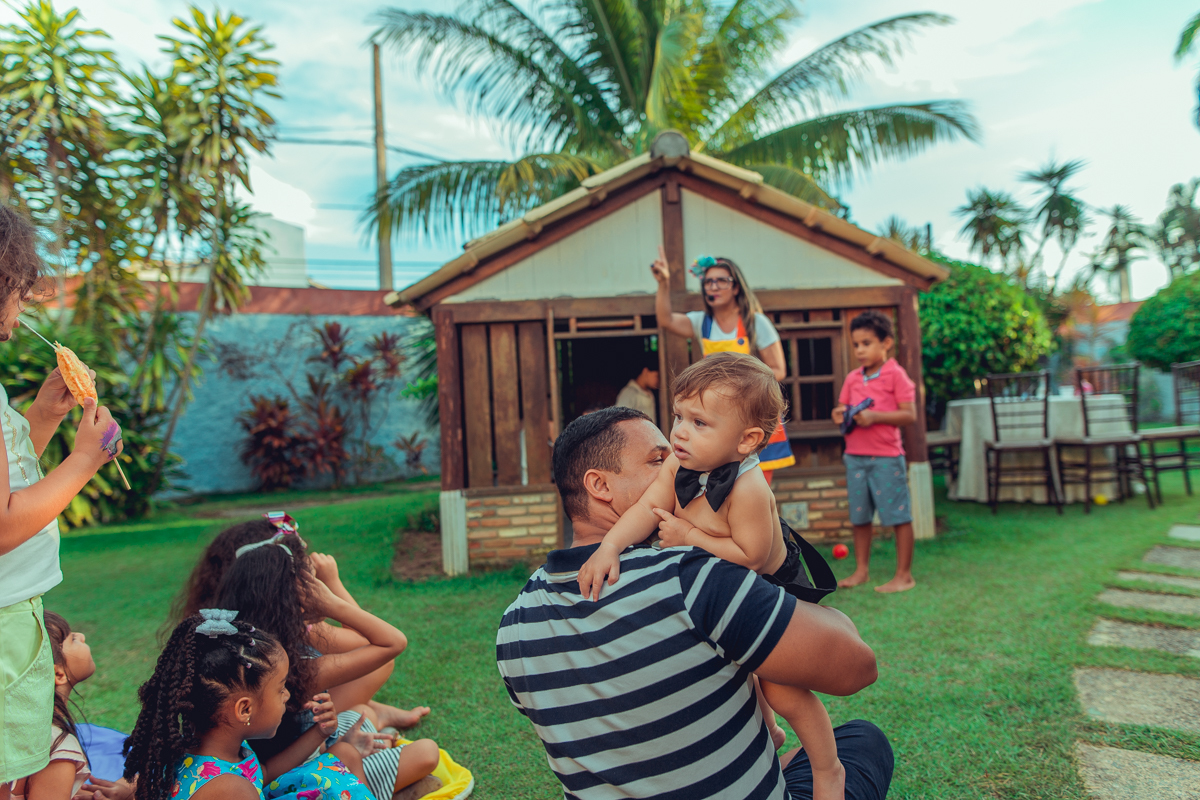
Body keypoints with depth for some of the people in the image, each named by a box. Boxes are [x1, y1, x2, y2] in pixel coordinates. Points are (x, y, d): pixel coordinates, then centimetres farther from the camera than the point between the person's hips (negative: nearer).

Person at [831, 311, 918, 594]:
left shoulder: (896, 375, -6)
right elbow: (842, 407, 19)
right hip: (855, 456, 6)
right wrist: (839, 414, -4)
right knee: (860, 517, 13)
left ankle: (904, 575, 11)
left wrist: (875, 416, -20)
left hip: (886, 458, -6)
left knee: (898, 516, 1)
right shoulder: (852, 379, 10)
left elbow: (910, 415, -11)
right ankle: (861, 570, 25)